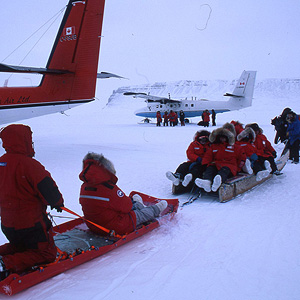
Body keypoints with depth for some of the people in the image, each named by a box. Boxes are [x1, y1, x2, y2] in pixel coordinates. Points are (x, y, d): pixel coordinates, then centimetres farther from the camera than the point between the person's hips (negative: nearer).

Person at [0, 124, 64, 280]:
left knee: (19, 246, 32)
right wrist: (58, 202, 0)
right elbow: (49, 191, -21)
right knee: (47, 254, 6)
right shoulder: (29, 164, -23)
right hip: (30, 224, -8)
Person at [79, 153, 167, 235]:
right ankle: (156, 209, 44)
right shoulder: (109, 188, -31)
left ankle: (138, 205, 57)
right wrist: (130, 201, 3)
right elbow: (125, 206, -20)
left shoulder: (84, 187, -5)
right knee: (143, 214, 17)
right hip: (117, 227, -7)